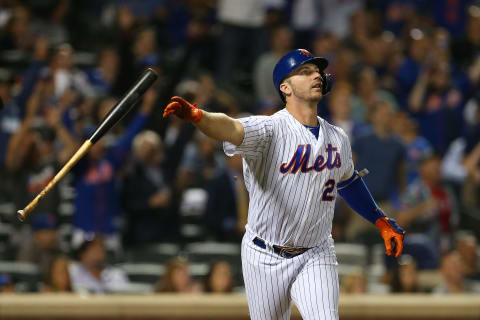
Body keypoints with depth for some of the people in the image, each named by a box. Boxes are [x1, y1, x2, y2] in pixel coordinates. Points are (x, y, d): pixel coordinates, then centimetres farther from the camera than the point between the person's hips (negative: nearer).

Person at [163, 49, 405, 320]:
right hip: (265, 260, -3)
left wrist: (382, 221, 22)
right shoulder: (269, 129, -15)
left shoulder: (337, 138, 4)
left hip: (316, 257, 3)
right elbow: (231, 129, -36)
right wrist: (196, 115, -57)